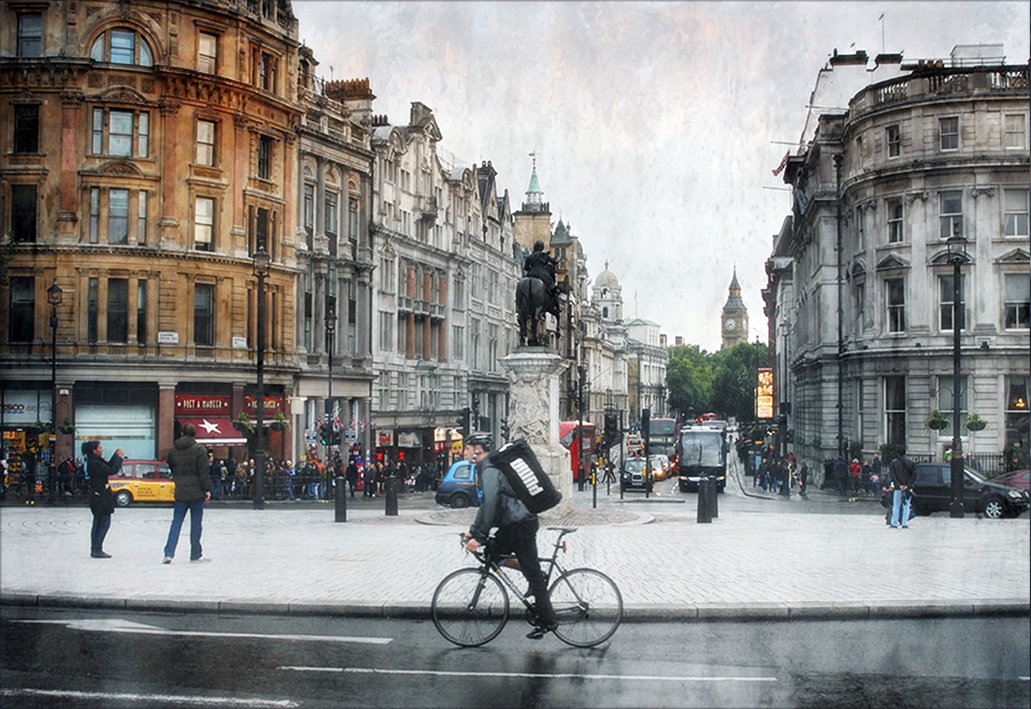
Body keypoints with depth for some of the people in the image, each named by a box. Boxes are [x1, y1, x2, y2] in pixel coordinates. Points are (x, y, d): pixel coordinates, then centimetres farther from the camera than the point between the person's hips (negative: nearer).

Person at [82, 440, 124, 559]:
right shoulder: (94, 463, -21)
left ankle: (94, 549, 19)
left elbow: (108, 466, 15)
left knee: (98, 522, 15)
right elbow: (112, 471, -23)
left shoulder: (91, 461, 8)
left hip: (96, 495, 10)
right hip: (101, 495, -10)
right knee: (105, 523, -5)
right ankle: (97, 550, -5)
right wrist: (119, 457, -14)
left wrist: (116, 455, 7)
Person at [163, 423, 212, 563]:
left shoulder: (173, 450, 6)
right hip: (196, 491, -4)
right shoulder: (199, 449, -9)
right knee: (196, 522, 4)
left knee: (176, 521, 7)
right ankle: (196, 554, 9)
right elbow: (204, 471, -12)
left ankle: (169, 553, -3)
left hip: (180, 491, 4)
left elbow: (171, 468, 18)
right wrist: (207, 489, -8)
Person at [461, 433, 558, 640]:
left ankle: (547, 621, 3)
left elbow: (490, 503, -27)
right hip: (513, 524, 10)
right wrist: (473, 531, 17)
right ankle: (538, 577, 16)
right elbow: (486, 503, 22)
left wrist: (479, 537, -26)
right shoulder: (486, 468, 16)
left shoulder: (490, 470, -17)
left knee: (532, 574, -4)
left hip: (521, 524, -10)